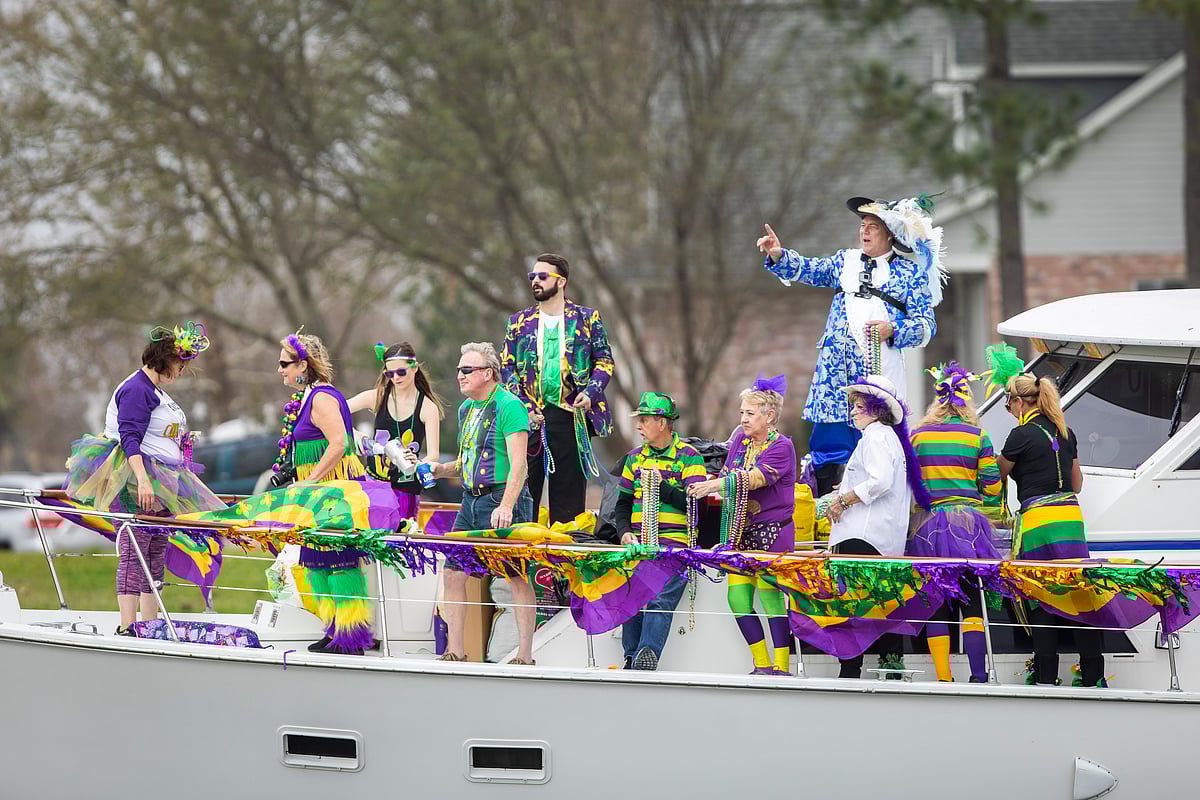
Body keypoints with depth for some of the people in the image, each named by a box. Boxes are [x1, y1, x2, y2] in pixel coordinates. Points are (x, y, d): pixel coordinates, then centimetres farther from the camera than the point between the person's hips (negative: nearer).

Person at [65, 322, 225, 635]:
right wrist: (142, 479, -29)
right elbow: (129, 438, -21)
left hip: (161, 484, 10)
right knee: (133, 552, -12)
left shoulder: (156, 391, 19)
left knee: (156, 554, 8)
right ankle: (126, 628, -15)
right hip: (135, 479, -10)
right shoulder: (136, 389, -12)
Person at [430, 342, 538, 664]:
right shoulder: (467, 408, 16)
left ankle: (525, 657, -3)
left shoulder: (509, 406, -11)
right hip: (471, 501, 9)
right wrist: (440, 470, 7)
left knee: (517, 578, -5)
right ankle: (455, 652, 10)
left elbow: (518, 463, -18)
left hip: (502, 501, -9)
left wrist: (506, 506, -28)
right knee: (452, 573, 4)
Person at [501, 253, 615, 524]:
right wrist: (524, 409, -6)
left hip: (571, 416, -1)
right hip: (529, 417, 1)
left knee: (569, 490, 1)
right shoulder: (519, 322, 12)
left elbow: (605, 361, 8)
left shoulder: (587, 319, 7)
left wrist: (590, 393, -10)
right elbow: (506, 367, 8)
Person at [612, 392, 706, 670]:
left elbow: (696, 504, -7)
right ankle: (632, 660, -5)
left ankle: (647, 656, -28)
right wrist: (625, 533, 4)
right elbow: (623, 502, 22)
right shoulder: (635, 458, 19)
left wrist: (661, 486, -12)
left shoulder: (689, 457, 2)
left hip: (674, 544, -5)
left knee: (658, 602, -20)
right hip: (638, 543, 5)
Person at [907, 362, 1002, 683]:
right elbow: (992, 487, 0)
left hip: (926, 522, 1)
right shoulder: (977, 435, 0)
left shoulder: (918, 435, 4)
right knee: (972, 602, 0)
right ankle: (979, 677, -10)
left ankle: (943, 679, 1)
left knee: (936, 607, 4)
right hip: (966, 522, -1)